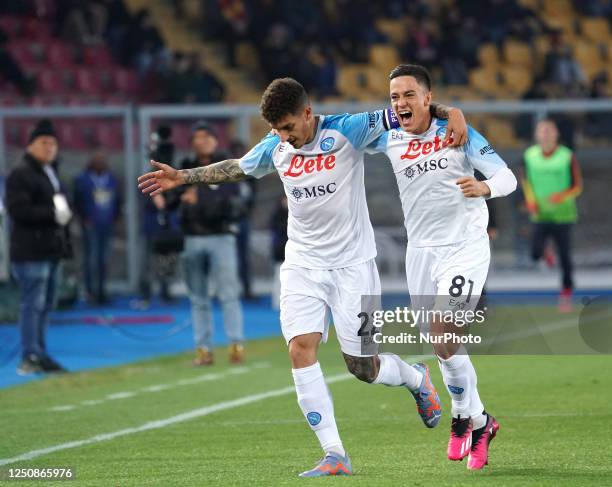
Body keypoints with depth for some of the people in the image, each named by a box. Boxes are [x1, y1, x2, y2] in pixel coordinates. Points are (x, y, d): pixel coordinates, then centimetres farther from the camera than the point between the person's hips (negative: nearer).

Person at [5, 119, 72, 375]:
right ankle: (31, 357, -9)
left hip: (50, 251, 10)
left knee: (45, 304, 12)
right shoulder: (21, 174, -11)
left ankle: (39, 353, 19)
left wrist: (64, 213, 14)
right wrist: (52, 214, -20)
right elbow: (18, 210, -21)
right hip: (31, 251, -10)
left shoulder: (50, 174, 20)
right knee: (32, 303, -10)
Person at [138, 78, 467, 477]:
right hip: (302, 264, 4)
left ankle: (416, 378, 35)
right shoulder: (275, 148, 2)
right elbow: (235, 168, 21)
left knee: (362, 367, -1)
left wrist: (451, 113, -31)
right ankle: (335, 455, -15)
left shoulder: (346, 131, -13)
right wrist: (184, 177, 19)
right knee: (301, 348, -16)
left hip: (351, 264, -4)